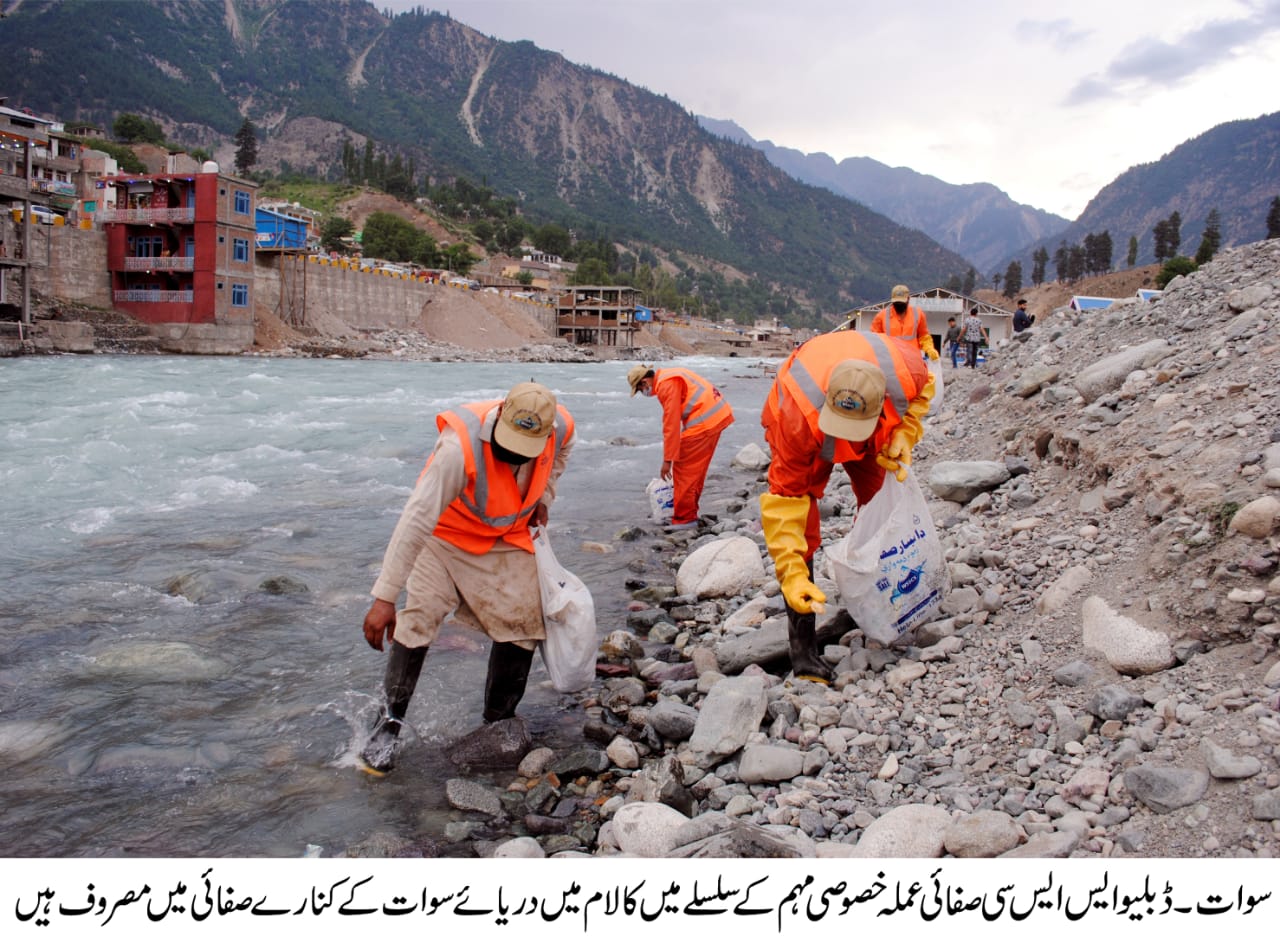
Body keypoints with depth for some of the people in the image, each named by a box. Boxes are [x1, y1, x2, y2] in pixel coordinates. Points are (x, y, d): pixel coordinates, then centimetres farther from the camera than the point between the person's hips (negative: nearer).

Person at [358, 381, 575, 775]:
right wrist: (384, 597, -42)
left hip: (507, 539, 4)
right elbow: (417, 519, -40)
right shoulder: (461, 445, -40)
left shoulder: (560, 427, -23)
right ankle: (389, 722, 2)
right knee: (417, 619, -13)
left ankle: (499, 721, 18)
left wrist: (542, 498, 2)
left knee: (522, 624, 0)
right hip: (447, 533, -4)